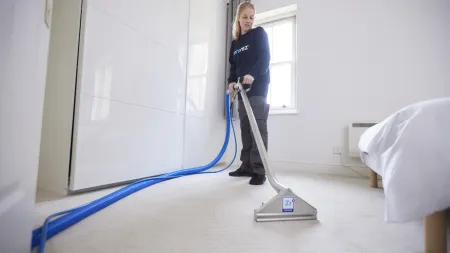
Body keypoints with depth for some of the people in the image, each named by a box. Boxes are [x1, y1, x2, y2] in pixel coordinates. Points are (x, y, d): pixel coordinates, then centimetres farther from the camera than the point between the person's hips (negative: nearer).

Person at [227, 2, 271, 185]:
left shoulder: (259, 33, 7)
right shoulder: (235, 43, 22)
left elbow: (265, 58, -8)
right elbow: (233, 66, 19)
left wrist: (253, 74, -26)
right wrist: (232, 82, -2)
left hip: (258, 88, -5)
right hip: (242, 89, 6)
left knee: (258, 128, -13)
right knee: (245, 128, 3)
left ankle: (259, 170, -10)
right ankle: (247, 166, 11)